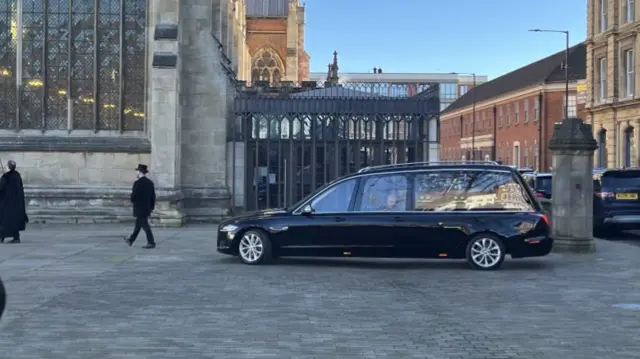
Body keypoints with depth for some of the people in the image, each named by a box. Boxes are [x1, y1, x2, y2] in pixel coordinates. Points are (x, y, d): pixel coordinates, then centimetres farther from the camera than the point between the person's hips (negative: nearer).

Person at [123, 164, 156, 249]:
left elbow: (133, 197, -17)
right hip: (147, 209, 8)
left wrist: (133, 201, 5)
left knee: (145, 226, -4)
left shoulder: (137, 183, -17)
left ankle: (151, 243, -4)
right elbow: (153, 196, 8)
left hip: (139, 209, -8)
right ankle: (131, 240, 30)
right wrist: (151, 207, 15)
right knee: (138, 225, 18)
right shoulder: (150, 182, 5)